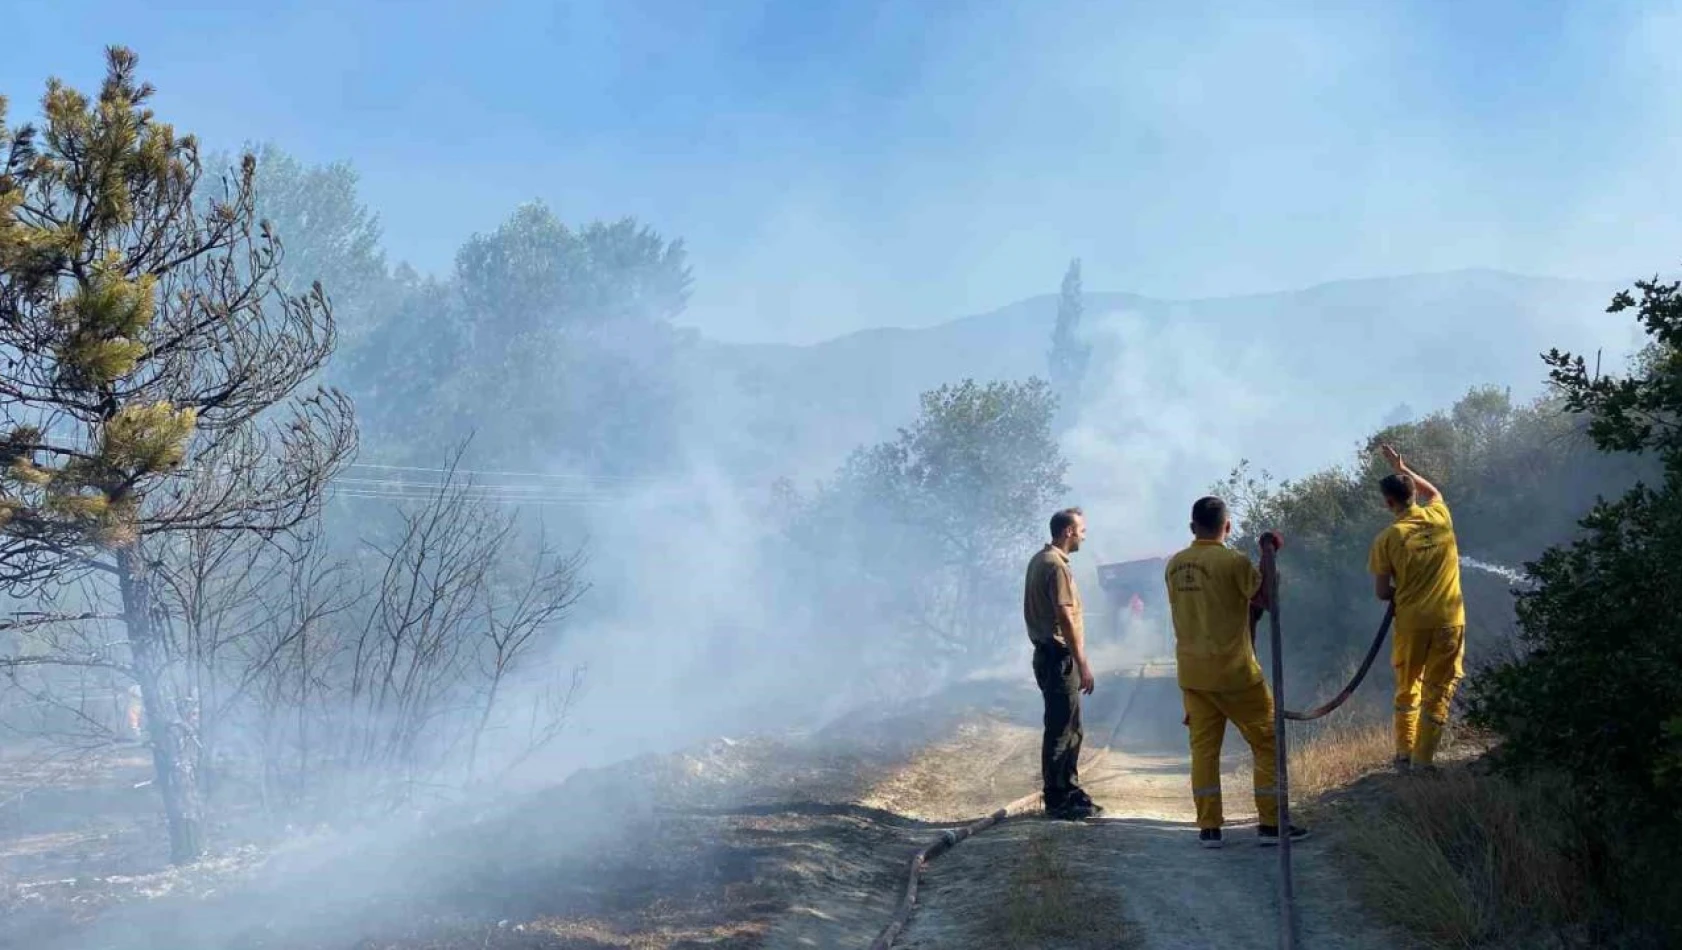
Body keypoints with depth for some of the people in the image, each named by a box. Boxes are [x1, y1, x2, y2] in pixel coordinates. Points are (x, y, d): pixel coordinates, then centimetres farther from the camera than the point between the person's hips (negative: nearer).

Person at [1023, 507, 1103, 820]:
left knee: (1070, 730, 17)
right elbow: (1066, 619, -21)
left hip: (1048, 654, 10)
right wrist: (1083, 664, -20)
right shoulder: (1056, 566, -17)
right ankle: (1057, 800, 0)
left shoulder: (1040, 560, 15)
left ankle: (1070, 791, 24)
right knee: (1060, 731, -5)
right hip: (1059, 656, -10)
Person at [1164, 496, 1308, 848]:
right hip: (1232, 671, -5)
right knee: (1267, 742, 6)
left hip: (1191, 671, 5)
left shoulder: (1175, 565, 5)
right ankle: (1270, 823, 5)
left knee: (1204, 746, 9)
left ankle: (1208, 827, 7)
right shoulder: (1233, 562, -14)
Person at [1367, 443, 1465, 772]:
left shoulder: (1387, 538, -7)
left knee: (1407, 691, 18)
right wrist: (1401, 468, 31)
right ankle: (1423, 762, 5)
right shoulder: (1439, 517, 1)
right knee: (1437, 695, 7)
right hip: (1449, 620, 1)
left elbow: (1382, 593, -3)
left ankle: (1404, 757, 20)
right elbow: (1434, 492, 27)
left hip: (1411, 622, -1)